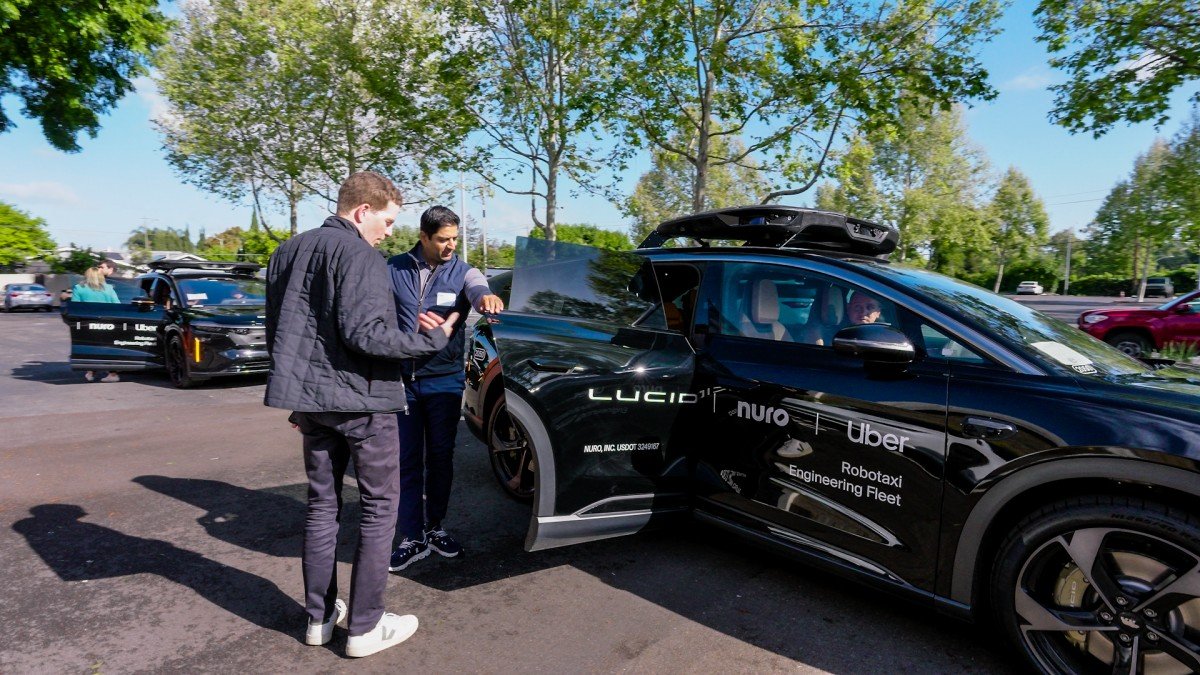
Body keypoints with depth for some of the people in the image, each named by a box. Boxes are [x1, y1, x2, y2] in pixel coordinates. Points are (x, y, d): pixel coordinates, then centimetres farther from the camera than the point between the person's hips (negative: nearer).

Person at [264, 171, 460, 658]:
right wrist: (432, 339, -14)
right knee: (379, 508, 5)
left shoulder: (288, 252, 13)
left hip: (311, 400, 8)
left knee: (322, 504, 16)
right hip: (360, 402, -8)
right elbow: (364, 334, -23)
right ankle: (365, 626, 11)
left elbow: (278, 333, 17)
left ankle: (320, 617, 26)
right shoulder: (359, 255, -14)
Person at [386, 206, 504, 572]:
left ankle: (434, 527, 28)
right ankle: (412, 539, 14)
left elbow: (477, 290, -22)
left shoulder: (462, 272, 0)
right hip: (401, 380, 0)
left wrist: (485, 297, -48)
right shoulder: (394, 269, 1)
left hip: (445, 380, 0)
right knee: (406, 460, 4)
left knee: (441, 457, 11)